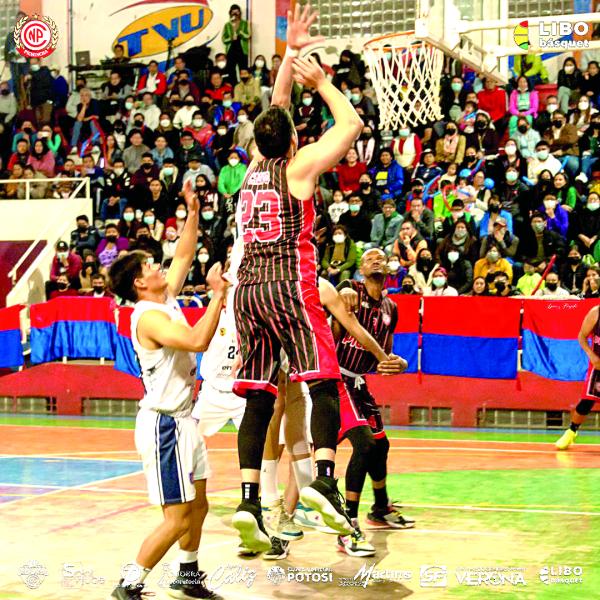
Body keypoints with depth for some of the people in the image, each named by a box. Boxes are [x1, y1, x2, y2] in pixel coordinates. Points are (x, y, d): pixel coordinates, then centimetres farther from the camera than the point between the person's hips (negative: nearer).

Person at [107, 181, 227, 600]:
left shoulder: (167, 300, 7)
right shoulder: (148, 315, -19)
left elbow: (184, 256, 20)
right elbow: (197, 341, -33)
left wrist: (193, 213, 12)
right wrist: (218, 295, -26)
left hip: (183, 419, 10)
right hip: (164, 423, -10)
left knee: (198, 505, 18)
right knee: (177, 519, -8)